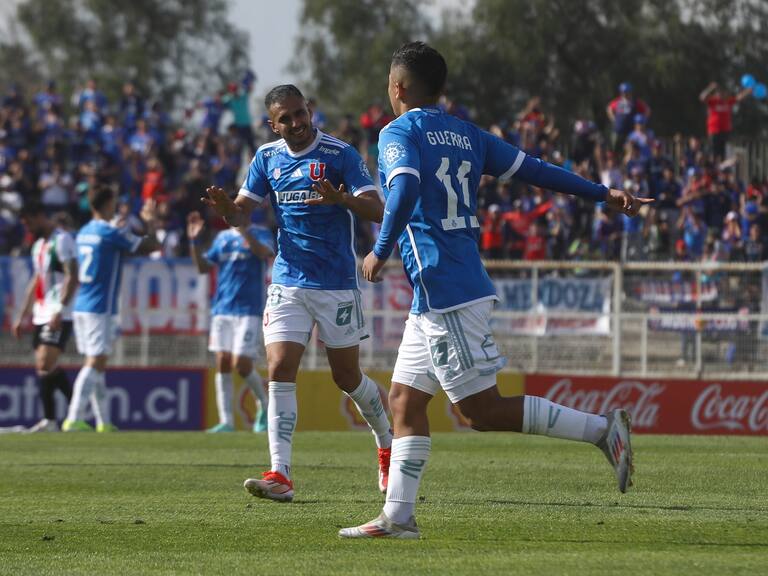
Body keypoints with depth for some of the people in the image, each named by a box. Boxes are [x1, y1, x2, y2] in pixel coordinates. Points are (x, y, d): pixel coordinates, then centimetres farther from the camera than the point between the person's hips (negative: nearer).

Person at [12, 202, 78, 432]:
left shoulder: (61, 240, -9)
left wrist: (60, 310, -24)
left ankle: (49, 419, -16)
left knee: (45, 366, -16)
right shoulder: (39, 244, 20)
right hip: (41, 316, 9)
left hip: (58, 317, -9)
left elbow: (72, 277, -17)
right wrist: (22, 316, 25)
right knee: (46, 368, 7)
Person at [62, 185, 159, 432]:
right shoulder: (111, 233, -11)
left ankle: (104, 421, 15)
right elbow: (151, 246, -6)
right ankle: (74, 419, -19)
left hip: (81, 307, 8)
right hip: (101, 308, -8)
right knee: (95, 363, -10)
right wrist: (151, 224, 10)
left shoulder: (84, 233, 11)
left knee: (96, 364, 11)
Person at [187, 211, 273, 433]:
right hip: (222, 309, 5)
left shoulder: (260, 234, 0)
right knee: (222, 362, -1)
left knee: (241, 364, -10)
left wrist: (244, 230, -31)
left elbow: (264, 253, -22)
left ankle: (264, 406, 15)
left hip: (249, 310, -5)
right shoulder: (223, 237, 15)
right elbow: (203, 267, 15)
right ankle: (226, 421, 1)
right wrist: (194, 241, 3)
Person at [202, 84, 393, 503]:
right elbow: (242, 213, 6)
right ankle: (280, 476, -15)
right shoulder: (267, 157, 6)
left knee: (347, 377, 7)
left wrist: (341, 199, -33)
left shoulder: (340, 154, -7)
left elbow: (376, 210, -13)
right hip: (288, 281, 3)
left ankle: (387, 442, 34)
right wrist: (225, 207, -19)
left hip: (337, 284, -3)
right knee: (279, 371, -11)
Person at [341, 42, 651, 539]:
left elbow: (405, 187, -25)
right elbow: (534, 170, 13)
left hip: (444, 293, -9)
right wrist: (603, 194, 18)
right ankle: (398, 516, 9)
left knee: (485, 410, -7)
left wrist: (381, 252, -17)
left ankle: (601, 429, -12)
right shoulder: (467, 135, 15)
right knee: (404, 400, 11)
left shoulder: (400, 132, -6)